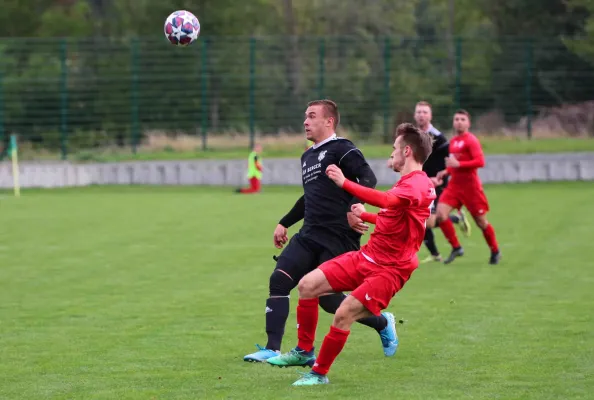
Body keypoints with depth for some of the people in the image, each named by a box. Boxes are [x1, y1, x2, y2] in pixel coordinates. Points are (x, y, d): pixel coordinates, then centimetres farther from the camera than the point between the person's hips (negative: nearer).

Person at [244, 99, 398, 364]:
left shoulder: (341, 149, -7)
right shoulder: (308, 156, 20)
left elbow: (368, 179, -20)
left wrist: (355, 207, -36)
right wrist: (284, 223, 33)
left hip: (338, 239, -8)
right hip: (309, 236, 8)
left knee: (328, 299, -6)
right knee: (279, 280, -9)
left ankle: (383, 324, 19)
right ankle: (272, 349, -10)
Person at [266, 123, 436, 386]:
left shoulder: (418, 184, -18)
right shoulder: (406, 183, 15)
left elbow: (386, 200, -38)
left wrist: (344, 183, -41)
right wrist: (364, 216, 28)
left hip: (389, 269, -10)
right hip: (366, 256, 10)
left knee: (343, 315, -21)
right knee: (308, 285, 0)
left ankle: (320, 373, -3)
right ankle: (304, 351, 14)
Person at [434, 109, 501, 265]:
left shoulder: (471, 140, -10)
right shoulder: (453, 141, 12)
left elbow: (480, 162, -21)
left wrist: (458, 164, -24)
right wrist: (446, 172, 9)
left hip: (470, 186, -6)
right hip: (454, 185, 6)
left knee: (481, 222, 4)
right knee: (440, 215, -13)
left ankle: (495, 252, 25)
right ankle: (456, 248, 1)